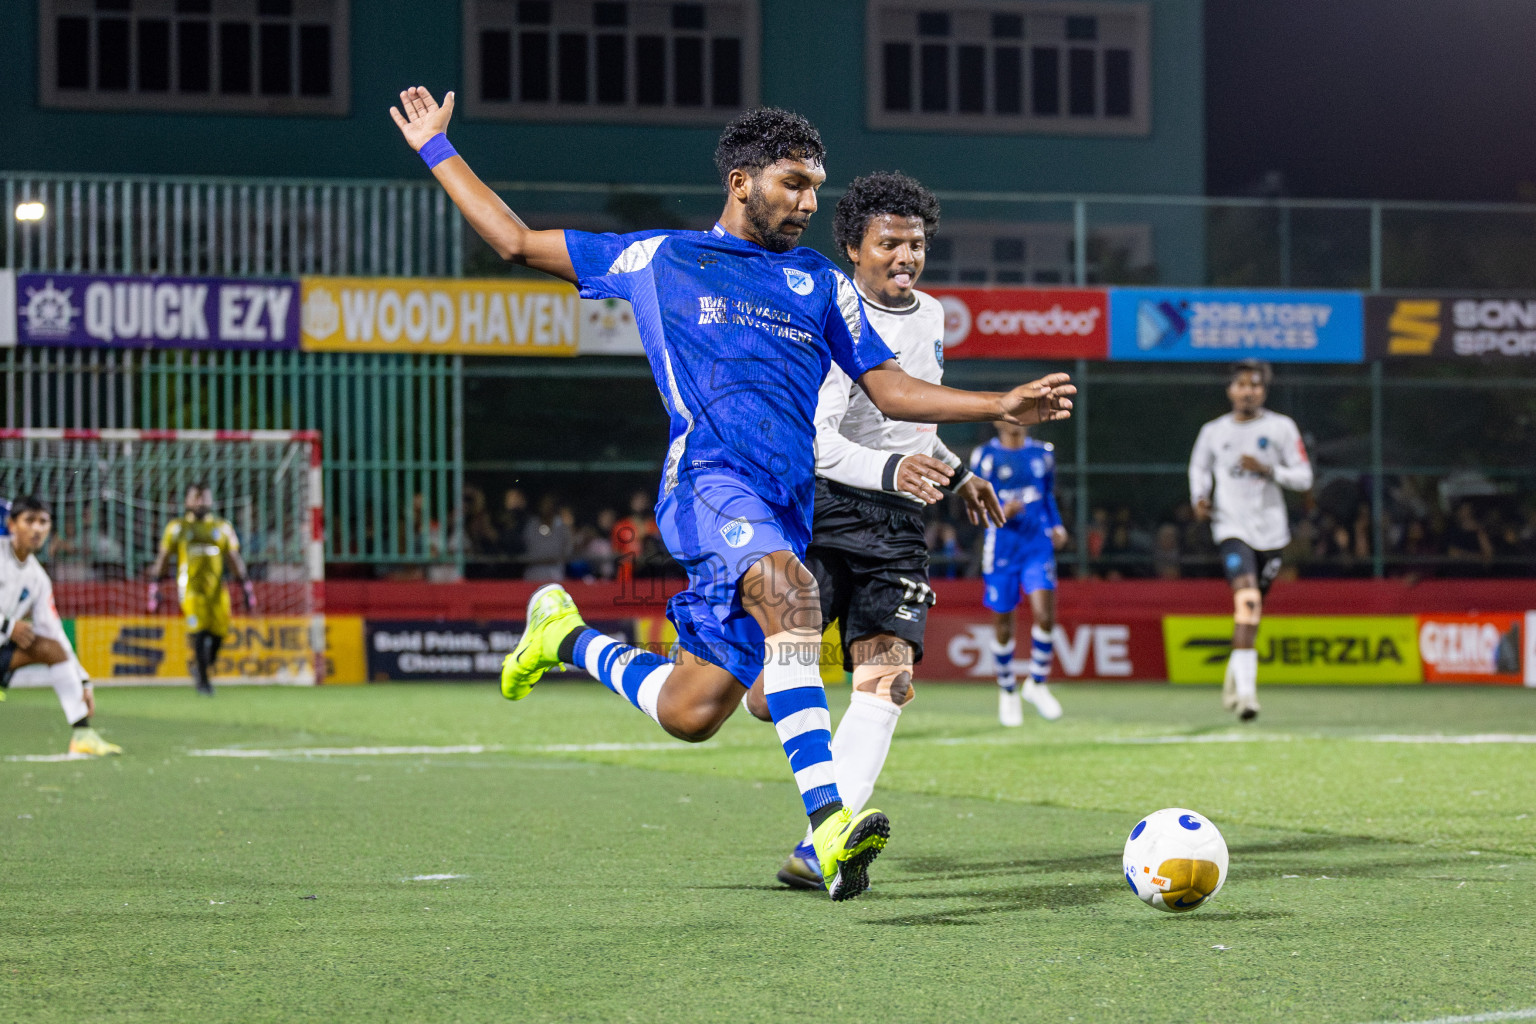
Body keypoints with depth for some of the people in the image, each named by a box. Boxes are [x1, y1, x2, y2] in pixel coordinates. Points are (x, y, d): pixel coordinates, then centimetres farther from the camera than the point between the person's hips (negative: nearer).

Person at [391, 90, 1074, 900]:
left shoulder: (821, 283, 24)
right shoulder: (656, 259, 15)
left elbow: (890, 390, 23)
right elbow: (516, 242, 21)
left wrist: (1003, 405, 11)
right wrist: (436, 150, 22)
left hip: (783, 509, 5)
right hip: (708, 477, -5)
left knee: (690, 713, -3)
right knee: (791, 592, -35)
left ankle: (568, 638, 27)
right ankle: (828, 818, -43)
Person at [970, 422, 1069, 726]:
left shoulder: (1042, 453, 10)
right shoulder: (985, 457, -2)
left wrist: (1057, 525, 6)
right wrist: (1001, 513, -22)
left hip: (1038, 545, 2)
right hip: (1001, 549, -2)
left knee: (1045, 615, -15)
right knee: (1002, 624, 3)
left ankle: (1037, 683, 5)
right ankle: (1007, 691, 23)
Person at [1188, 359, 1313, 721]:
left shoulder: (1281, 428, 0)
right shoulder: (1213, 432, 4)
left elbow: (1304, 477, 0)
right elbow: (1199, 467, 22)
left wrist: (1268, 470, -16)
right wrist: (1199, 498, 3)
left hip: (1270, 530, 2)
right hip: (1232, 528, -2)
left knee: (1252, 609, 12)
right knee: (1247, 599, -23)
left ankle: (1236, 670, 39)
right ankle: (1246, 689, -28)